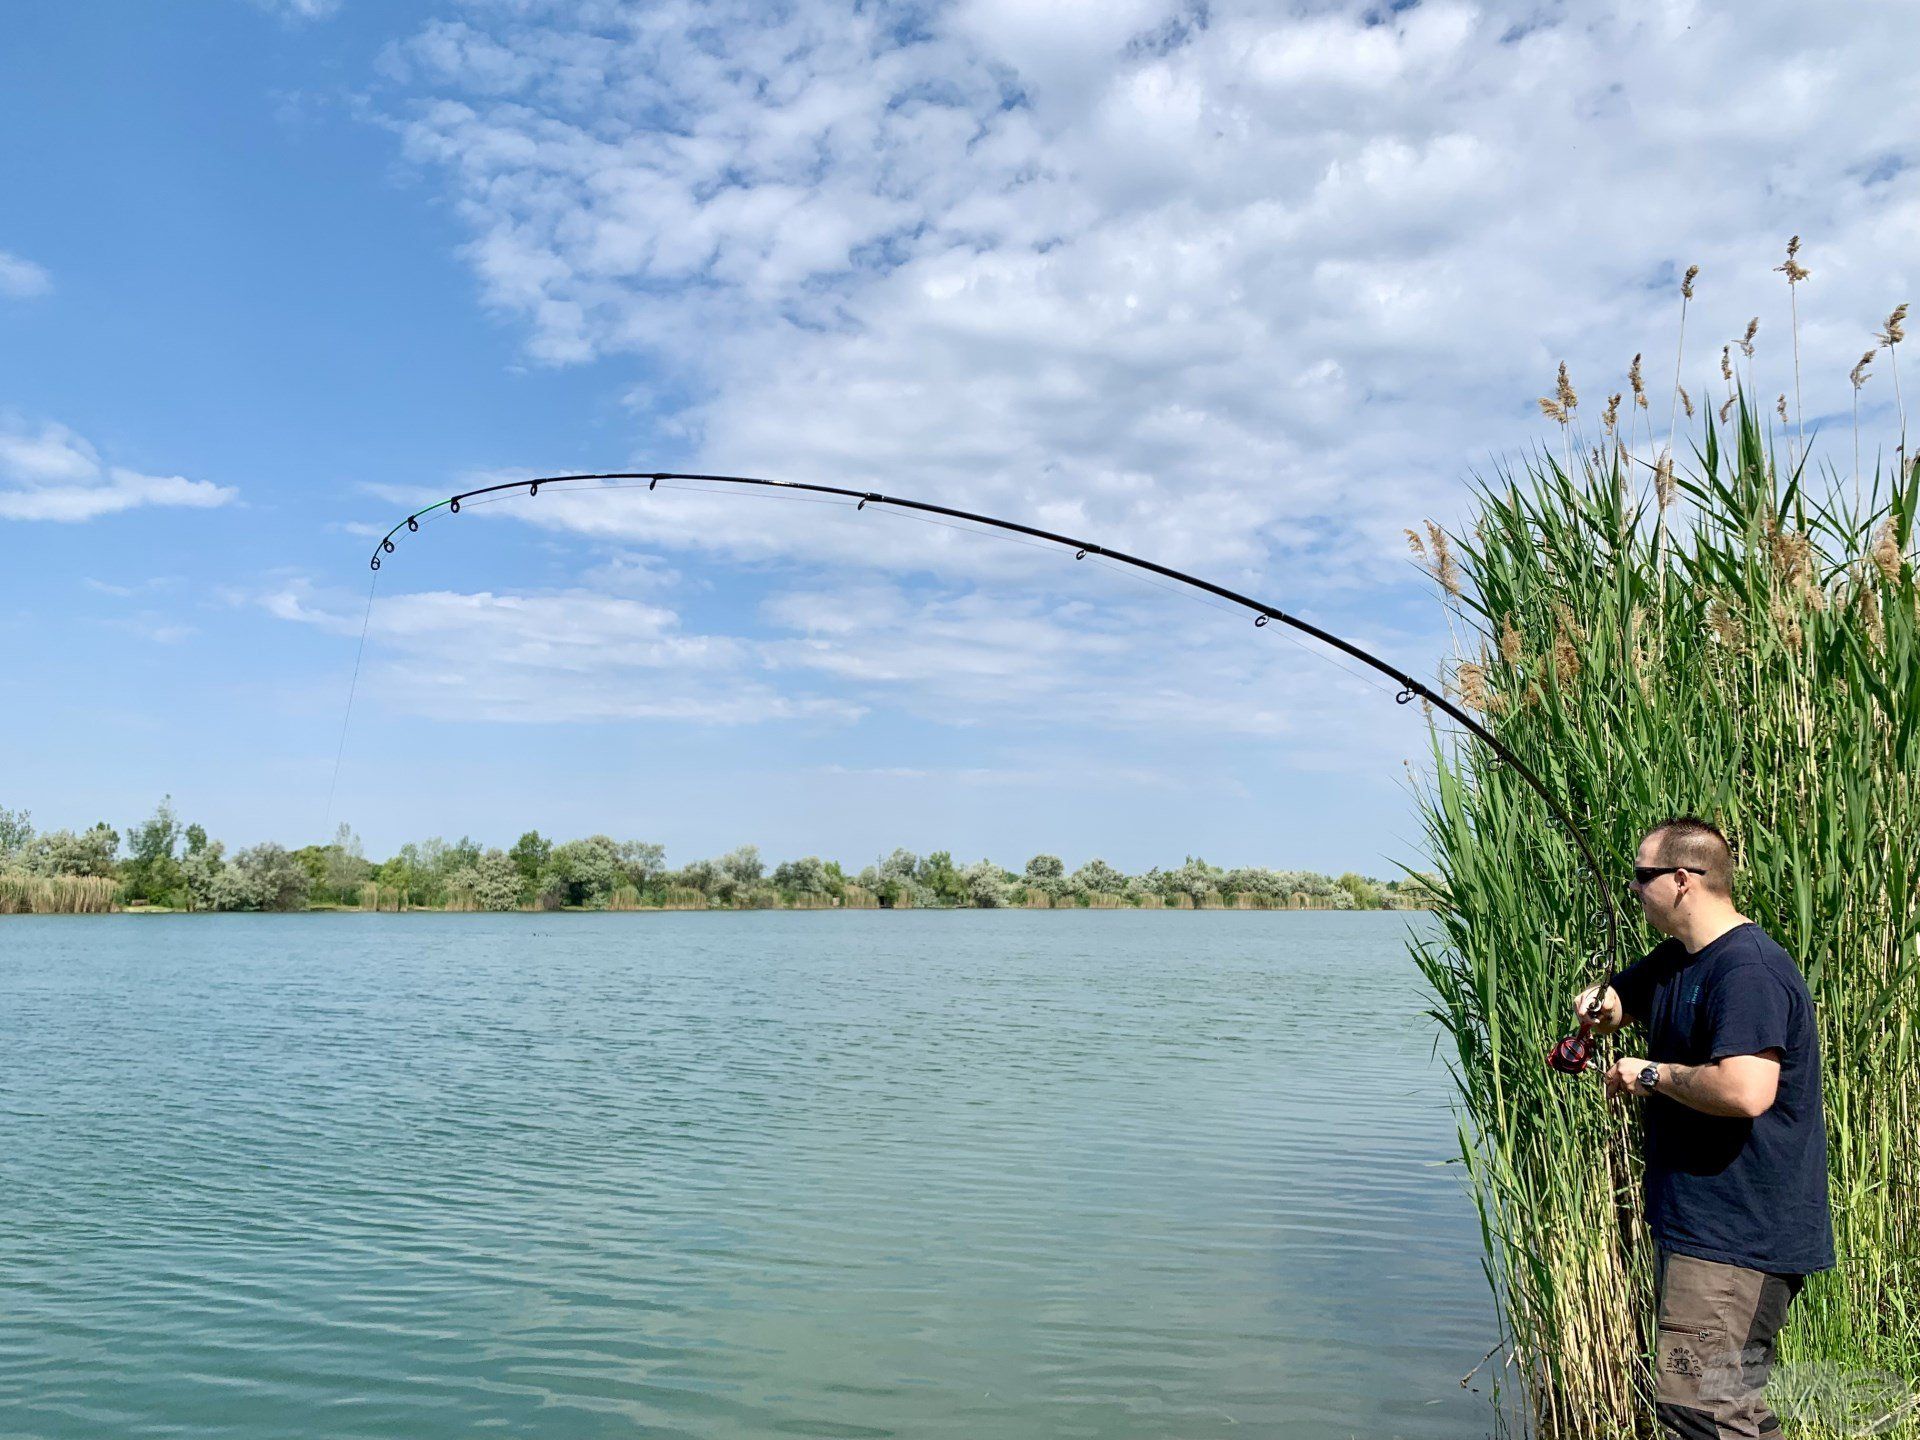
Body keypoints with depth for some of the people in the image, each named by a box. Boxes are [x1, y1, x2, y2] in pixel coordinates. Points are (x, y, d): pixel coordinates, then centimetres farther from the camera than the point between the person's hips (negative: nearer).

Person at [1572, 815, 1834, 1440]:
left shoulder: (1749, 969, -20)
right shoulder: (1674, 961, 11)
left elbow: (1746, 1091, -32)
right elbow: (1616, 1002, 27)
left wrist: (1653, 1074, -16)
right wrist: (1599, 1003, 3)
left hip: (1740, 1235, -10)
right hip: (1692, 1223, 10)